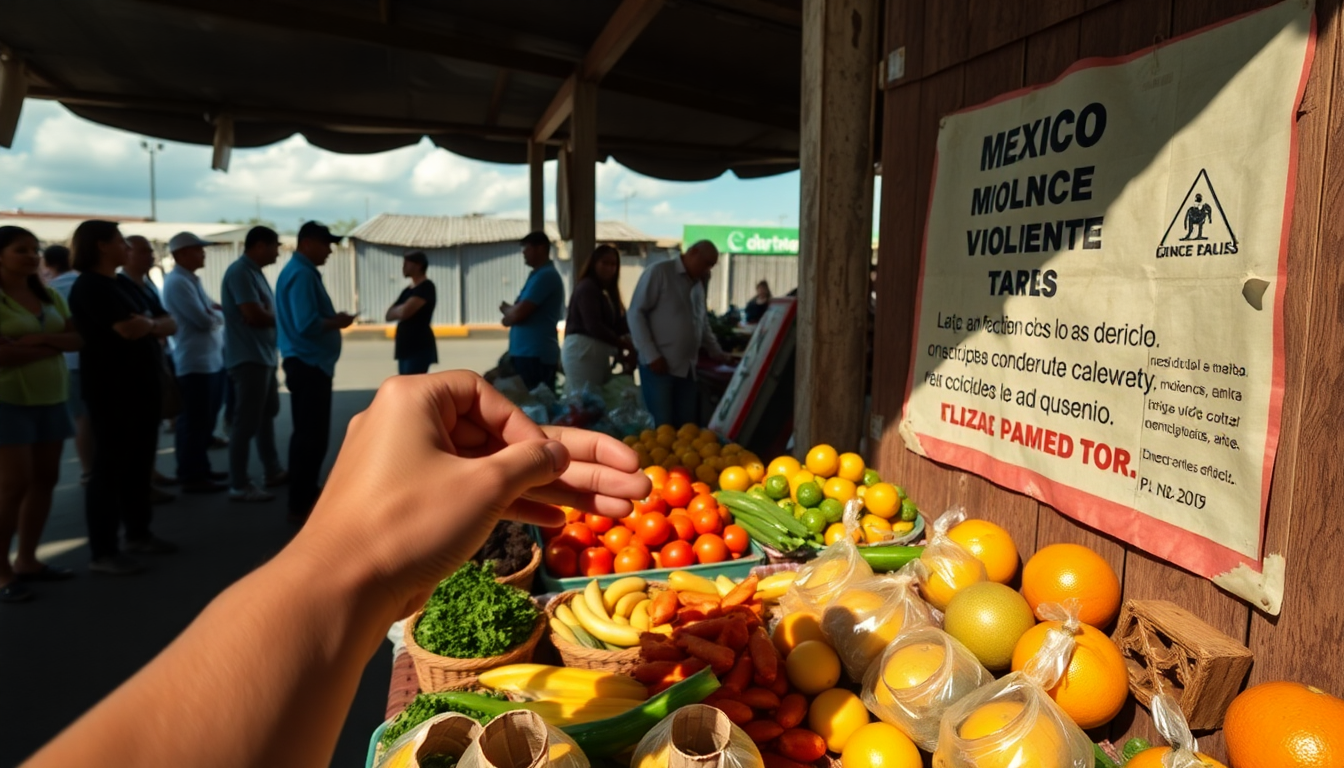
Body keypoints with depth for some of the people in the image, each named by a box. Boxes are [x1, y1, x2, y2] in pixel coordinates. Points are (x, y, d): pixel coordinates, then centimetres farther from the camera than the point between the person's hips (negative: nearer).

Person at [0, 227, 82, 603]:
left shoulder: (48, 296, 10)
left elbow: (78, 338, 2)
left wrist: (41, 339, -14)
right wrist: (53, 347, -11)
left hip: (50, 398, 7)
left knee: (45, 478, 9)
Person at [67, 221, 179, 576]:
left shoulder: (125, 284, 14)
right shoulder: (88, 287, -12)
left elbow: (170, 324, 11)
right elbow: (130, 328, -24)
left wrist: (147, 324, -10)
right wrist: (152, 322, -3)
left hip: (143, 385, 8)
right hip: (111, 390, -8)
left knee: (140, 464, 14)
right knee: (109, 467, -3)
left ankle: (138, 533, 26)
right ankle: (102, 552, 3)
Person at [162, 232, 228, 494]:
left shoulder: (191, 280, 17)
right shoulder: (177, 282, -14)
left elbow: (211, 312, 17)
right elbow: (205, 321, -20)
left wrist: (216, 312, -5)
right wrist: (220, 313, 0)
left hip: (211, 360, 10)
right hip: (195, 363, -10)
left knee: (206, 421, 17)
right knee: (194, 422, -2)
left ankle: (200, 469, 27)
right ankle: (191, 477, 6)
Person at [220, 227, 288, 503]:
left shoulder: (253, 272, 14)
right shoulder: (240, 272, -16)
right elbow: (254, 316, -23)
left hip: (263, 356, 11)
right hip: (248, 359, -11)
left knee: (266, 414, 19)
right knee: (246, 422, -4)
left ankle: (273, 471, 32)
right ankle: (239, 485, 4)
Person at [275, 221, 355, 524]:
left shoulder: (300, 271, 17)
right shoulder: (302, 274, -16)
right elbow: (307, 325, -26)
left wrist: (333, 318, 5)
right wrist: (337, 322, -11)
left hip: (309, 363, 11)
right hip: (309, 364, -11)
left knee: (308, 434, 18)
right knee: (312, 436, -6)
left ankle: (306, 496, 29)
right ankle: (301, 507, 1)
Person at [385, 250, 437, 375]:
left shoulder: (426, 287, -9)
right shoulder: (408, 290, 19)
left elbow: (405, 311, -20)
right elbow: (389, 316, 16)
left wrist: (396, 310, 2)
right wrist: (400, 311, -5)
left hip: (419, 348, -9)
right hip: (406, 347, 9)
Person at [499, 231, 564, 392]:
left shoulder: (544, 276, -13)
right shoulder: (543, 275, 19)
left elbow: (518, 313, -19)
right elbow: (526, 312, 22)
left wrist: (505, 309, 3)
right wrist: (510, 312, 0)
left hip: (534, 353, -10)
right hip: (530, 351, 10)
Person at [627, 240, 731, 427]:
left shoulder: (698, 284, 17)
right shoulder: (659, 272, -5)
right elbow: (636, 313, -10)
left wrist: (716, 352, 18)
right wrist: (651, 355, -15)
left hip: (687, 367, 7)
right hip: (659, 365, -7)